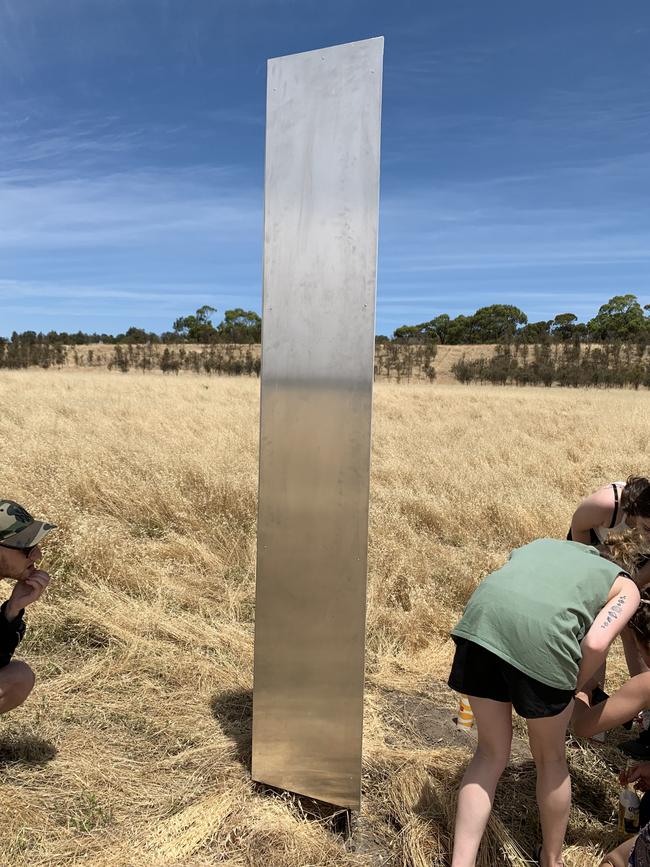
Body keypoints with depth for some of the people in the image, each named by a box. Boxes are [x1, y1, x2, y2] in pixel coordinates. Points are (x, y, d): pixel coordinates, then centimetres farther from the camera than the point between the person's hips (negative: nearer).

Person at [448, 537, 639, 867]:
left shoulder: (543, 543, 36)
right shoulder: (625, 587, 24)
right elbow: (595, 643, 4)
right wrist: (572, 688, 21)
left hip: (480, 617, 3)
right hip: (542, 634, -3)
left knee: (492, 753, 24)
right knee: (550, 758, 25)